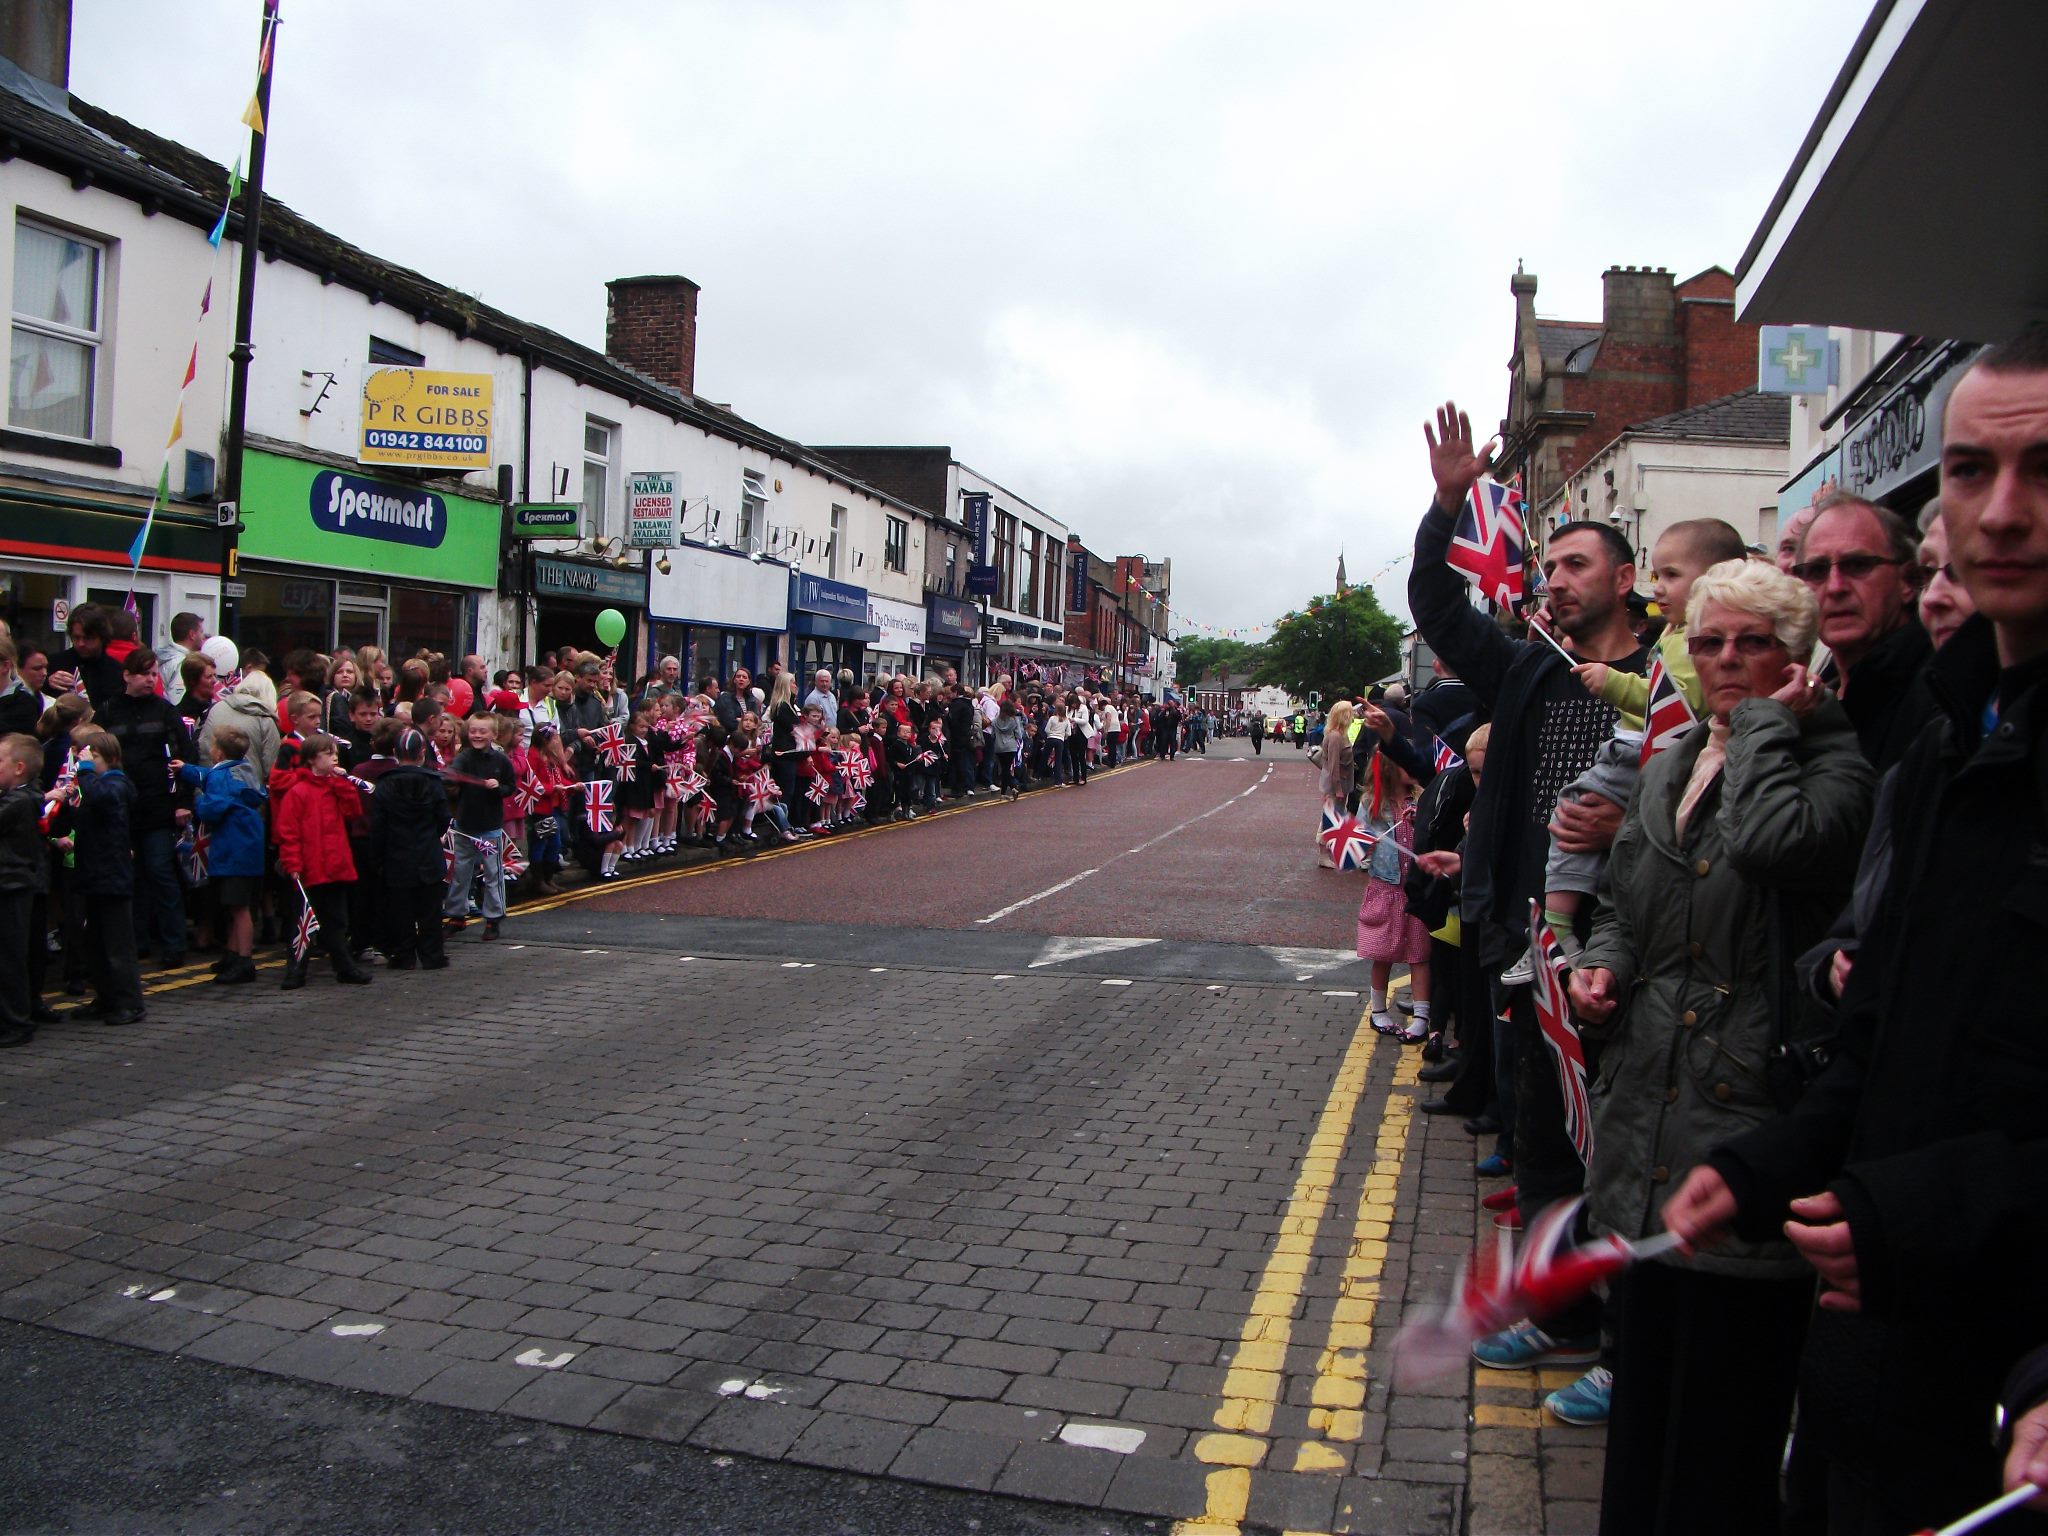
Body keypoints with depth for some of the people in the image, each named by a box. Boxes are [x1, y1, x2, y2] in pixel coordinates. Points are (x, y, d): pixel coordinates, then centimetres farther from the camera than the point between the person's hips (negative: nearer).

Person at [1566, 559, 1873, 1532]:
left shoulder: (1832, 758, -8)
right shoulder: (1668, 768, 14)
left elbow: (1777, 842, -29)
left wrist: (1766, 723, -14)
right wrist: (1601, 962, 2)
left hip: (1750, 1121, -7)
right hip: (1649, 1119, 7)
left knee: (1728, 1402, 4)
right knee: (1645, 1373, 20)